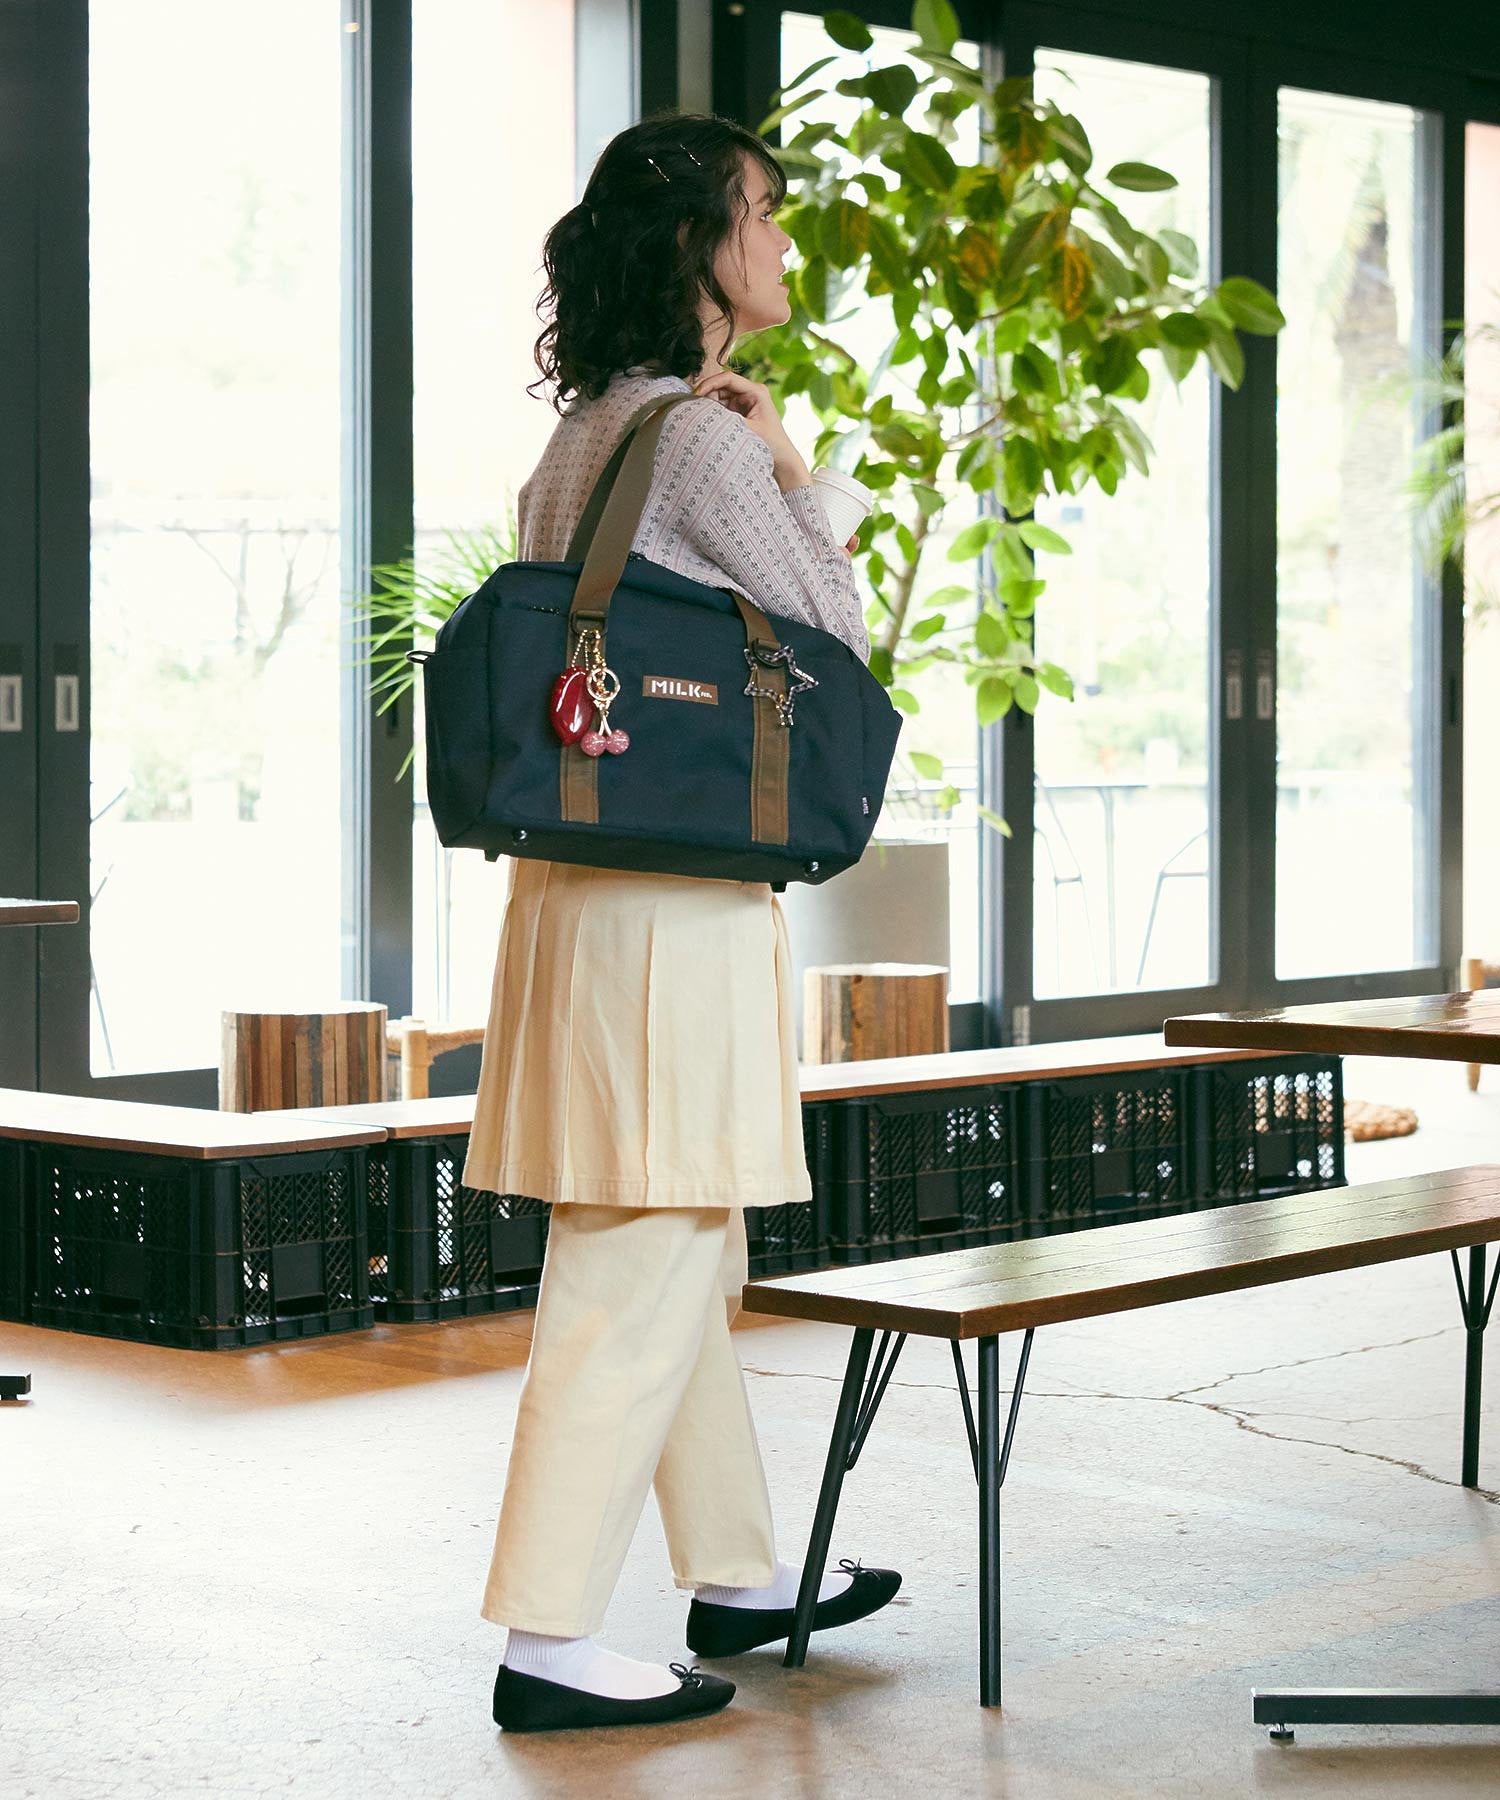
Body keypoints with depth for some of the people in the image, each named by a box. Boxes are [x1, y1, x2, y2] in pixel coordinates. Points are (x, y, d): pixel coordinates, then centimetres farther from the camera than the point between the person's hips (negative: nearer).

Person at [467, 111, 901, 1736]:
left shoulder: (585, 431, 15)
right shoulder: (700, 436, -13)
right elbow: (835, 638, -5)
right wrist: (789, 468, 2)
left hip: (586, 872, 10)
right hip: (674, 892, -10)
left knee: (687, 1252, 17)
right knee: (642, 1264, -7)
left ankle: (738, 1571, 29)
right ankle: (547, 1636, -4)